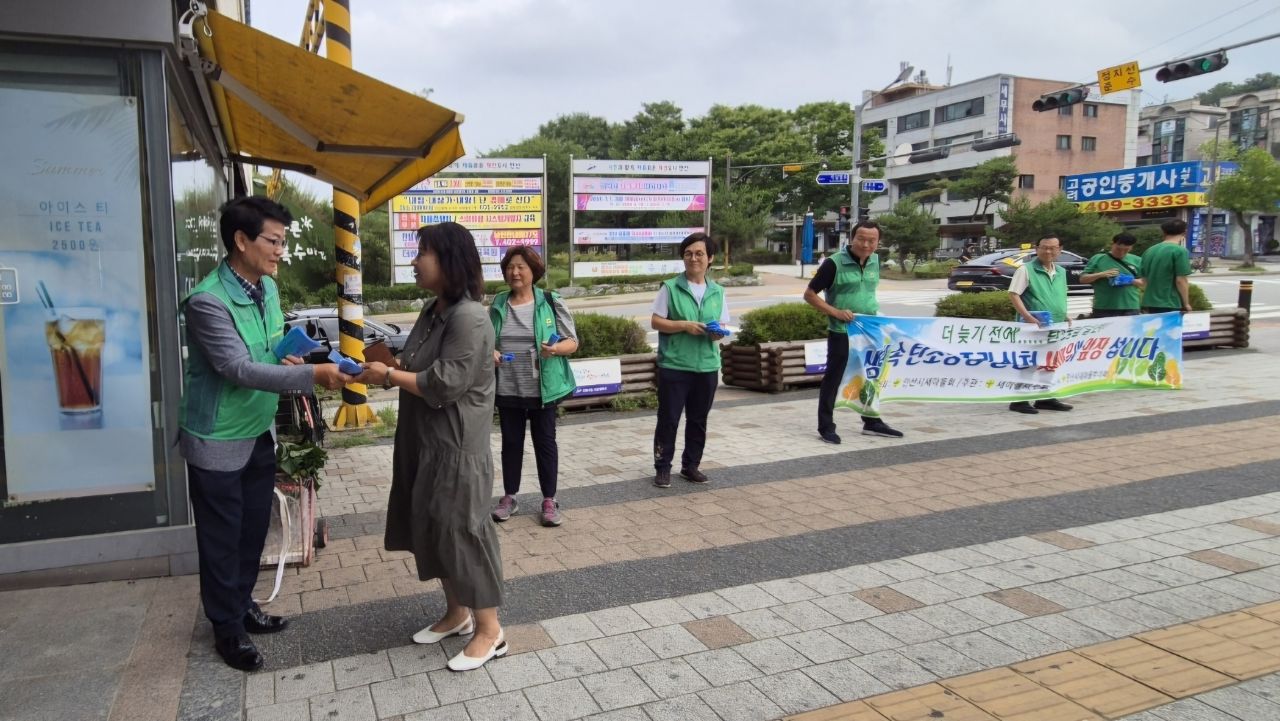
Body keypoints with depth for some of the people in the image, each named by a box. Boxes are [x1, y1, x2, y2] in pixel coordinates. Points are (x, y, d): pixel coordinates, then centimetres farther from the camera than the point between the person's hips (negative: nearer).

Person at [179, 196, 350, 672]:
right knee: (222, 538, 8)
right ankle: (227, 627, 24)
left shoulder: (268, 288, 2)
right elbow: (239, 368, -29)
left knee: (254, 529, 19)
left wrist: (289, 359, -7)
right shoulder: (208, 301, -24)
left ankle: (243, 604, 38)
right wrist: (312, 375, -35)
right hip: (218, 441, -7)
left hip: (259, 433, 7)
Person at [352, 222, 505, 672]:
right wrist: (385, 373, 0)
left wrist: (388, 375, -15)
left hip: (457, 447, -10)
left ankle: (490, 631, 12)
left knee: (462, 530, -2)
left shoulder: (469, 318, -20)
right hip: (425, 441, 10)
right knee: (432, 528, 17)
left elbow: (444, 383, -25)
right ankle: (457, 613, 33)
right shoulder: (432, 310, 10)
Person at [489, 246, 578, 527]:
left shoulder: (551, 302, -4)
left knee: (545, 442, 6)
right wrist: (489, 352, -8)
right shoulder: (497, 305, 4)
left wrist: (556, 349, -23)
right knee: (511, 443, 12)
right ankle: (509, 497, 26)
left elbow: (572, 342, -2)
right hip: (507, 389, 3)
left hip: (542, 389, -2)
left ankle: (549, 501, 16)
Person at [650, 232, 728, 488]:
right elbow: (655, 322, -6)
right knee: (668, 419, 2)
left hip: (707, 366, 4)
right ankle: (662, 468, 14)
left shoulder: (718, 292, 8)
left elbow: (723, 325, 12)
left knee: (698, 420, 13)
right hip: (674, 365, -4)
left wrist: (718, 332, -11)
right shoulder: (670, 288, -4)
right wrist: (685, 325, -18)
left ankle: (690, 466, 26)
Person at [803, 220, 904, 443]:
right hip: (841, 332, -7)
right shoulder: (834, 263, -14)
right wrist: (836, 312, -19)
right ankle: (826, 427, 9)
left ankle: (871, 423, 29)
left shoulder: (875, 261, 5)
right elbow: (809, 294, -10)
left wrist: (875, 314, 9)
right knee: (833, 378, 0)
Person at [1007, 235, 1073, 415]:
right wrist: (1028, 317, -23)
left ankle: (1045, 398, 21)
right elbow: (1013, 294, -14)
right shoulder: (1026, 270, -8)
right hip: (1032, 327, -7)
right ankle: (1019, 401, -1)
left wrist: (1065, 316, 14)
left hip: (1056, 326, 7)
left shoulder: (1061, 272, 15)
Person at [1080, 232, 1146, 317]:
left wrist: (1132, 281, -9)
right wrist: (1101, 274, -13)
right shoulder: (1098, 259, 4)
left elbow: (1145, 282, 13)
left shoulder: (1136, 261, 10)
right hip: (1103, 309, -2)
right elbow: (1082, 278, 3)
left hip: (1130, 308, 2)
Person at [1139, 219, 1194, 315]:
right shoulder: (1179, 251, -10)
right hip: (1171, 305, -7)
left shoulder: (1149, 251, 11)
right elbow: (1180, 280, -14)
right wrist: (1186, 304, -4)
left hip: (1150, 303, 7)